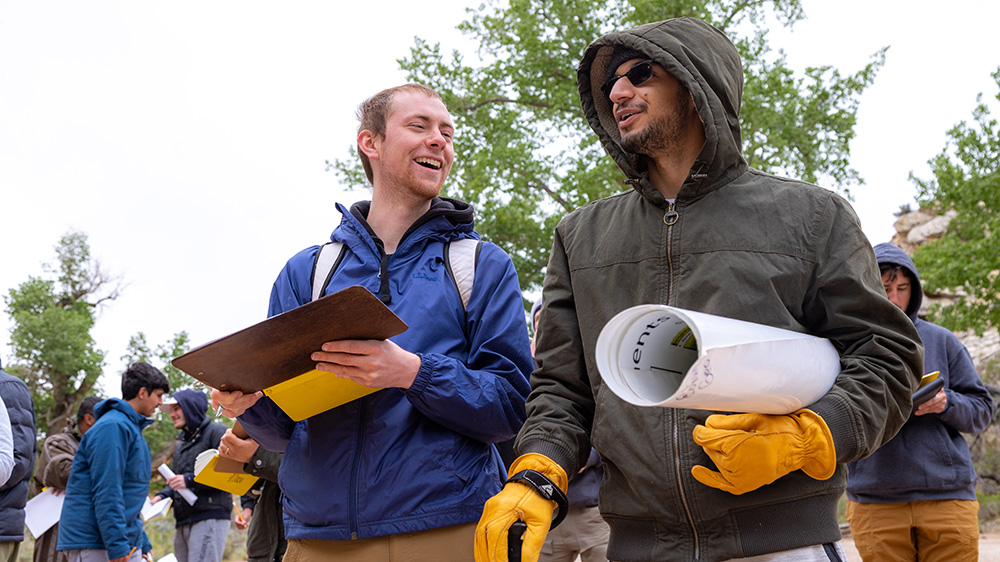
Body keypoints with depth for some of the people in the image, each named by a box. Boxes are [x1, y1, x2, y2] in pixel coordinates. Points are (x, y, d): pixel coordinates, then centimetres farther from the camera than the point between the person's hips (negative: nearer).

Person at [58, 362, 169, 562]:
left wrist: (142, 543, 24)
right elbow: (105, 491, -19)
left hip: (128, 543, 10)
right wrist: (116, 545, -22)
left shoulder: (132, 427, 20)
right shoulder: (112, 427, -12)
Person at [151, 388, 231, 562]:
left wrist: (190, 480, -16)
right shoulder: (182, 443, 26)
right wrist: (163, 495, 8)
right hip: (183, 525, 9)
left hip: (209, 519, -9)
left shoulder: (217, 432, -1)